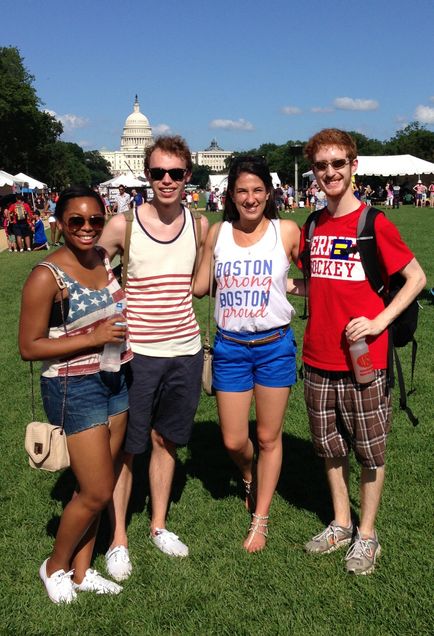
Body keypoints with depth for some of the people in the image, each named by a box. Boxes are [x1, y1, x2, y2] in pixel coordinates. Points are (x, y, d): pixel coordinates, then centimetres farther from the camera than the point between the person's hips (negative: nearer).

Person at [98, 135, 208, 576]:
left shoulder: (200, 226, 3)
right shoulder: (123, 225, -8)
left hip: (185, 351, 4)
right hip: (136, 354, -3)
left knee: (166, 440, 17)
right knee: (125, 448, 6)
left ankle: (159, 525, 35)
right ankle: (118, 539, 23)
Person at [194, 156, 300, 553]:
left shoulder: (286, 231, -3)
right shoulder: (218, 234, 4)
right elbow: (200, 287, 6)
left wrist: (285, 286, -12)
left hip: (274, 345, -2)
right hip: (230, 347, 2)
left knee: (269, 437, 10)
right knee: (234, 441, 8)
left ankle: (261, 520, 29)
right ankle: (250, 477, 44)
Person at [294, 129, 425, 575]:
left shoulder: (374, 224, -9)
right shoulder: (312, 226, 7)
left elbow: (416, 278, -5)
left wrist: (380, 320, -15)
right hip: (318, 358, 5)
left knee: (370, 449, 9)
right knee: (330, 446, 16)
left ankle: (366, 535, 26)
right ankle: (340, 525, 34)